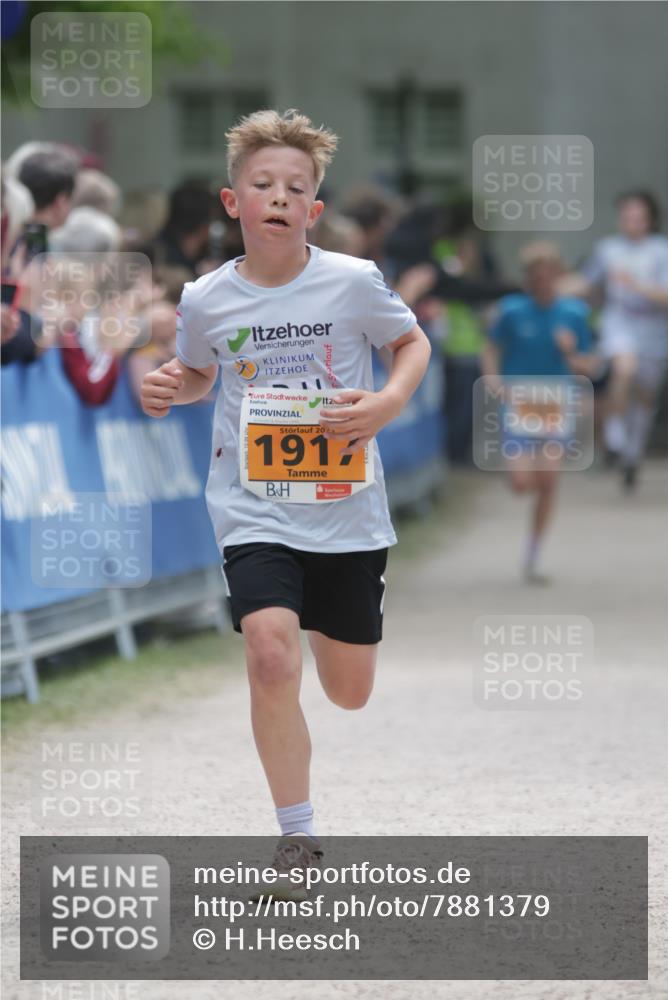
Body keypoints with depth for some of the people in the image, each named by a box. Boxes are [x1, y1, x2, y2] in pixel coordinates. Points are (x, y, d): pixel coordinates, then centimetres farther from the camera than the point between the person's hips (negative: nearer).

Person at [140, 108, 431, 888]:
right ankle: (297, 839, -9)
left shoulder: (353, 282, -9)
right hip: (254, 510, -1)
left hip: (346, 510, 1)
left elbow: (412, 342, 8)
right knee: (272, 656, -23)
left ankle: (331, 616, 49)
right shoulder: (207, 300, -4)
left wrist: (385, 405, -10)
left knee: (349, 693, 10)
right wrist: (167, 389, -5)